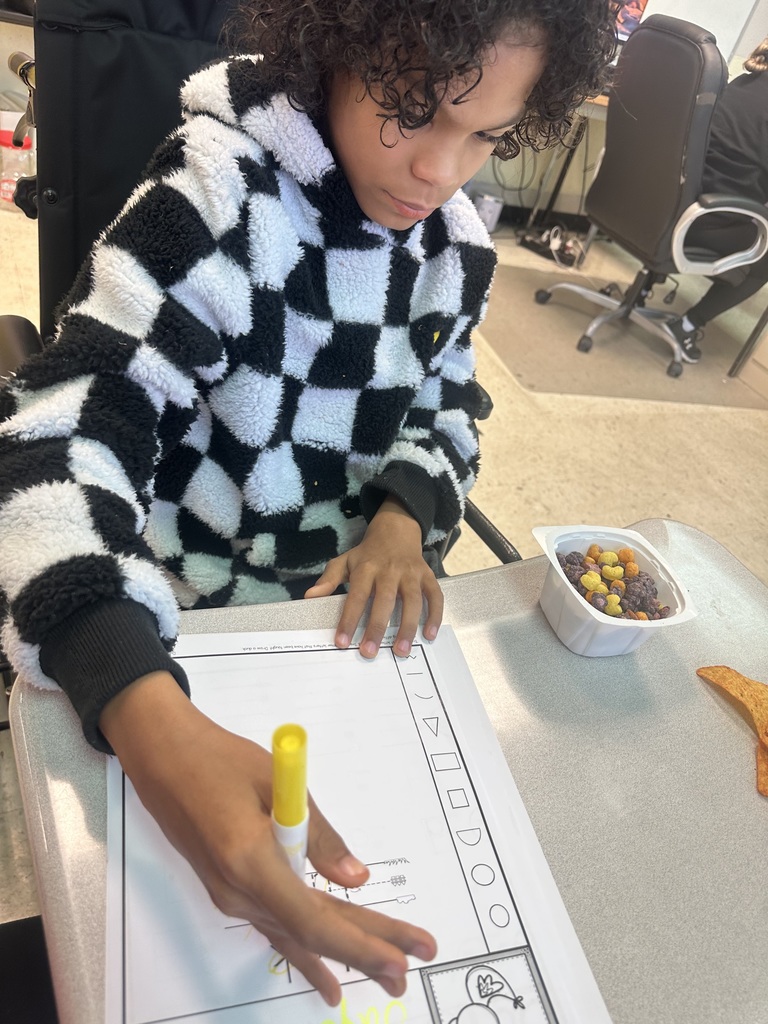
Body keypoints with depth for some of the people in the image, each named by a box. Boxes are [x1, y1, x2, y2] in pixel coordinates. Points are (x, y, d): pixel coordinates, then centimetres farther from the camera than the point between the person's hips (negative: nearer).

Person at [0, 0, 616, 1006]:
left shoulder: (456, 239, -5)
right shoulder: (223, 187, -23)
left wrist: (404, 514, -15)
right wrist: (153, 725, -49)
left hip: (354, 608, 5)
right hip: (182, 623, -4)